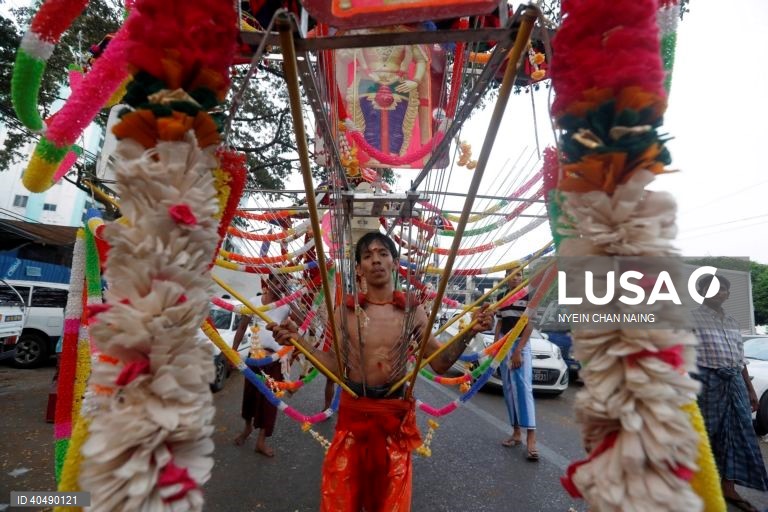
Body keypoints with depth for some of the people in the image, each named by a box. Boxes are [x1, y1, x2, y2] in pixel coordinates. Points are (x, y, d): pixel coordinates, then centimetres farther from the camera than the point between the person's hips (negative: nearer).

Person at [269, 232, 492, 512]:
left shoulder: (413, 311, -5)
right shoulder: (345, 311, -5)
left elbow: (439, 363, -3)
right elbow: (337, 368, -4)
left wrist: (468, 333, -16)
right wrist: (298, 340, -13)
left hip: (396, 412, 1)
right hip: (353, 410, 0)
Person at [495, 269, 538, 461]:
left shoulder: (528, 297, -6)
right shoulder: (501, 297, 9)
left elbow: (529, 325, -10)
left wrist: (518, 351, -16)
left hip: (521, 345, -5)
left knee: (524, 387, -13)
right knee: (509, 389, 6)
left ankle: (530, 437, -13)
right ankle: (516, 432, 15)